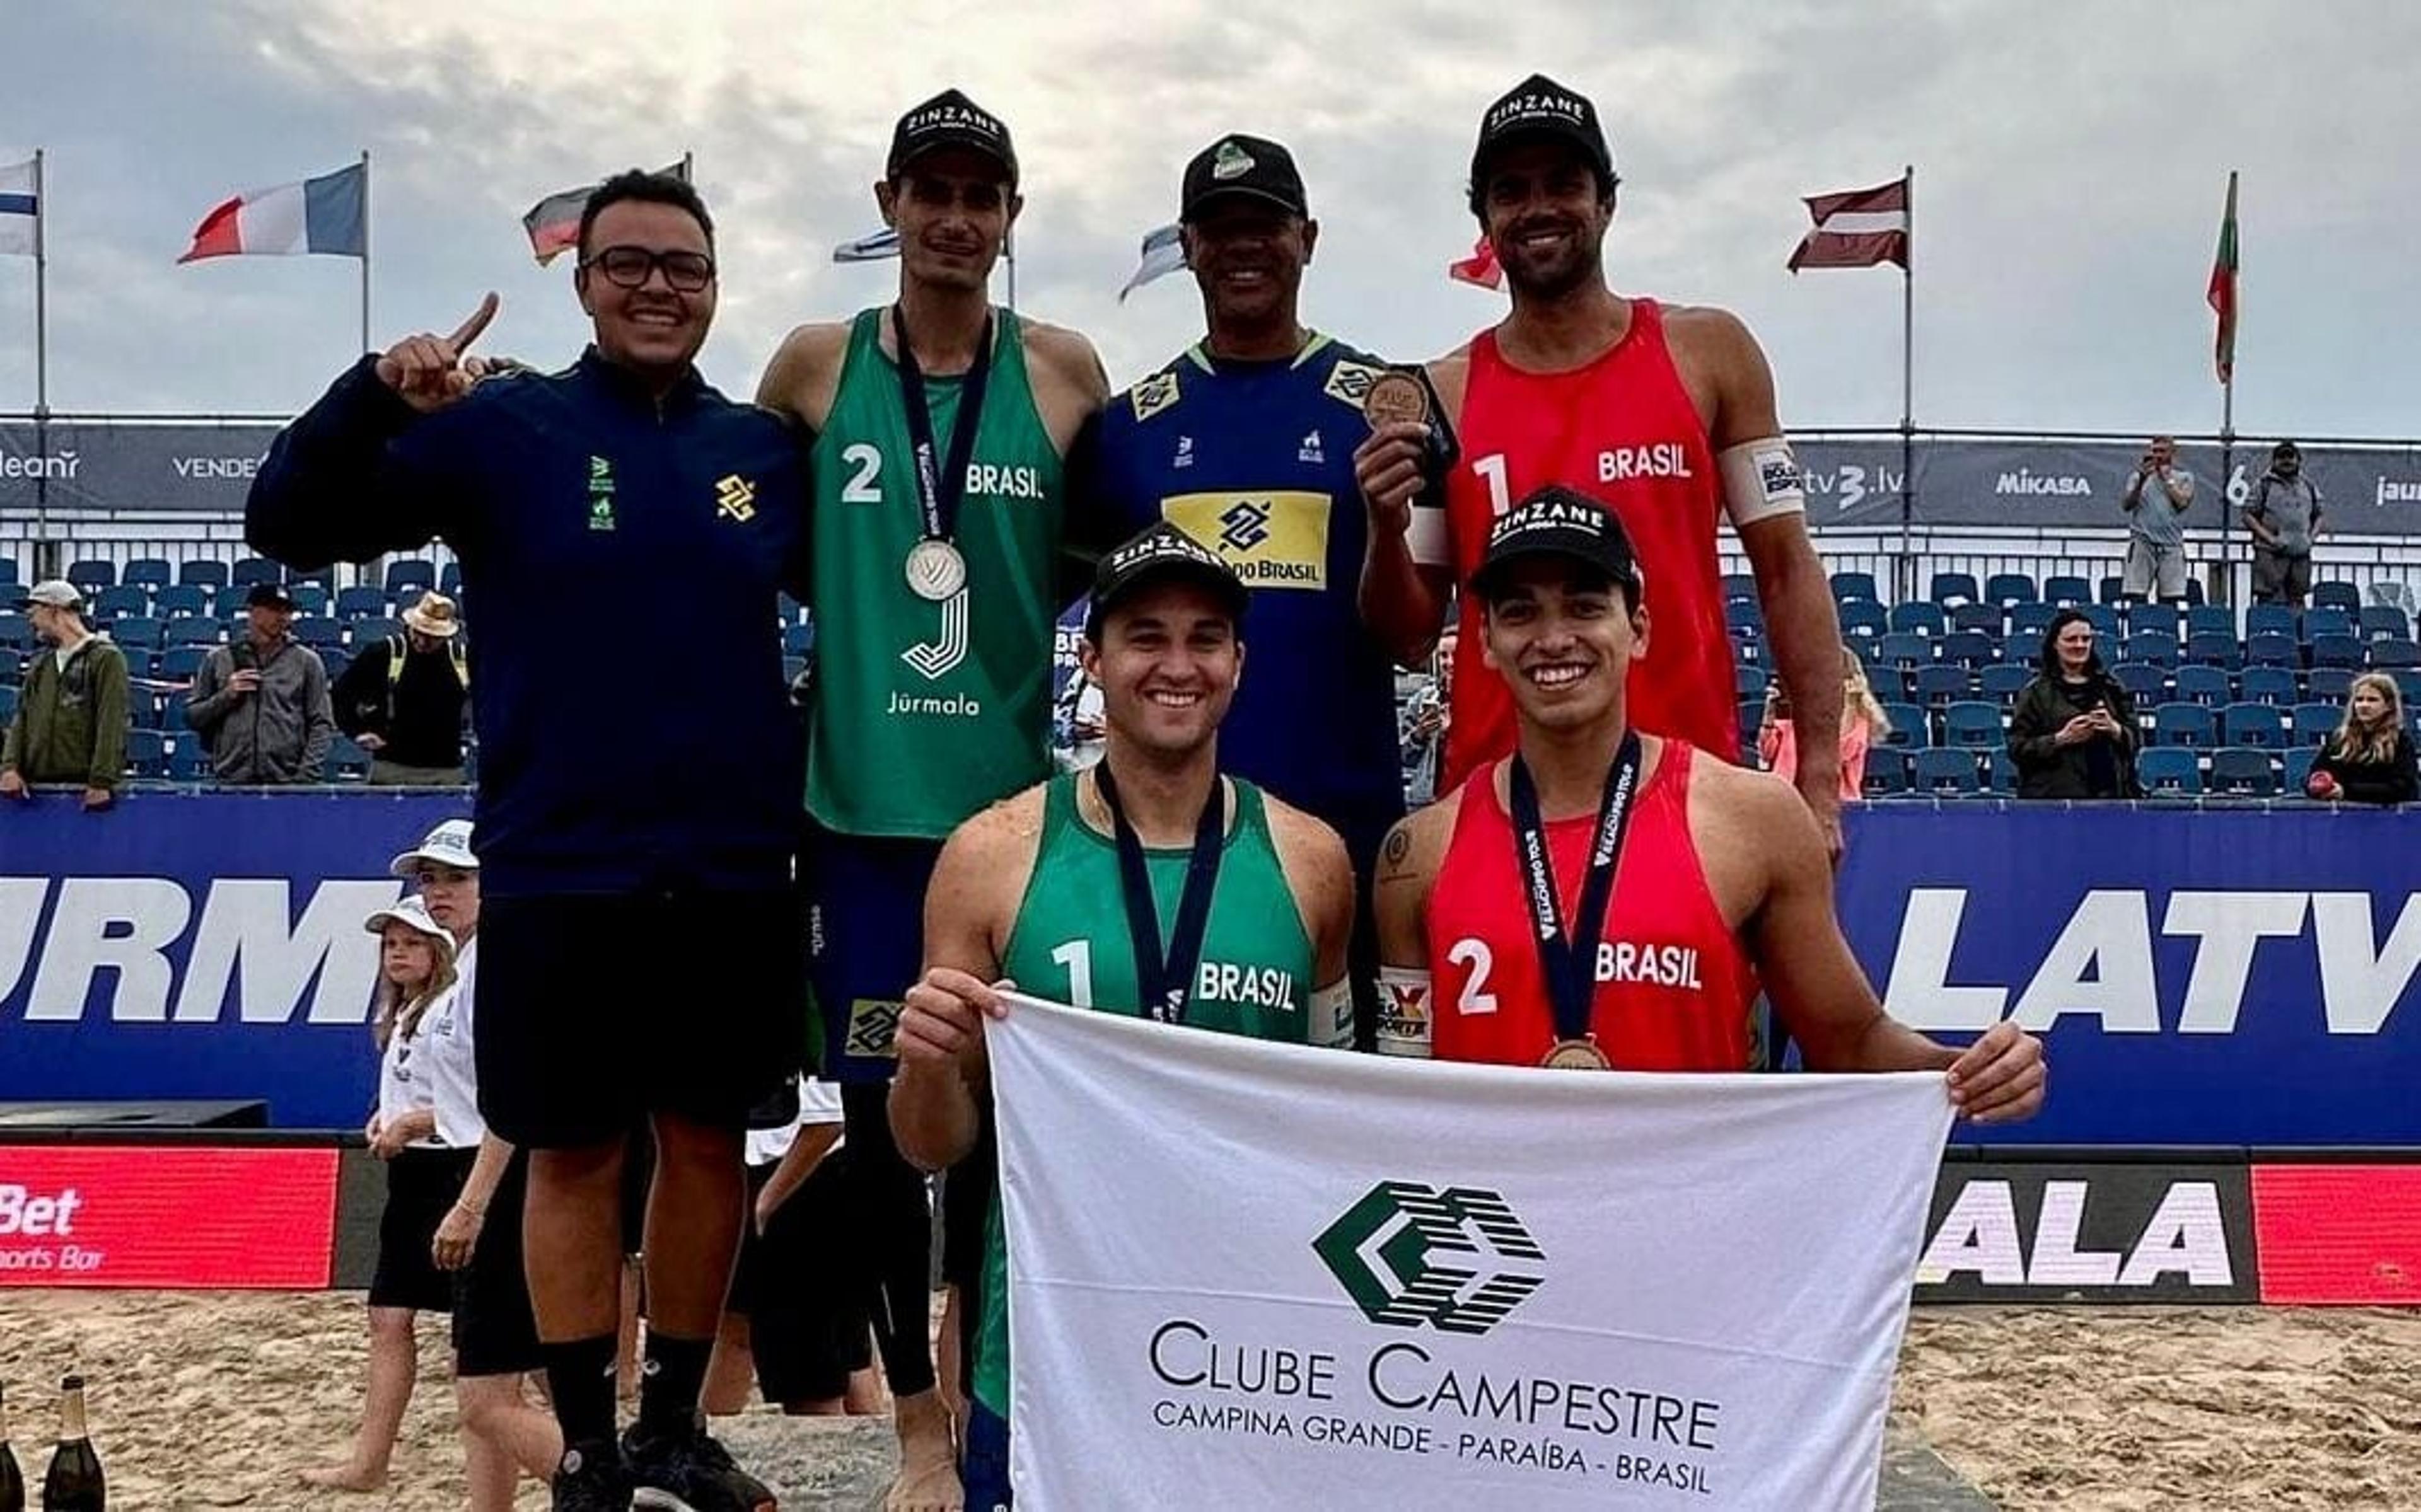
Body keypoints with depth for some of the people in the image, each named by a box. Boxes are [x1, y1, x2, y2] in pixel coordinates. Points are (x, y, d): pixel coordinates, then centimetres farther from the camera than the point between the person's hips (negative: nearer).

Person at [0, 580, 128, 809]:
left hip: (84, 788, -6)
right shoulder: (39, 667, 19)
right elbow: (21, 719, 15)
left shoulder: (106, 658, -3)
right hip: (37, 787, 6)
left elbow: (112, 725, -12)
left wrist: (102, 781, -20)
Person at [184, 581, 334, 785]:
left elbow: (321, 725, 3)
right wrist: (226, 697, -3)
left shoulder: (307, 661, 8)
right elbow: (191, 717, 14)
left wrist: (306, 776, -8)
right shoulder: (218, 660, 13)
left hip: (286, 781, -1)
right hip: (230, 782, 1)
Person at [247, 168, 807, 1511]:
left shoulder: (765, 448, 6)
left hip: (735, 876, 3)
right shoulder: (500, 427, -3)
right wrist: (374, 395, -27)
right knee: (573, 1156, 7)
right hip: (561, 877, -3)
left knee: (712, 1141, 11)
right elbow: (286, 524, -10)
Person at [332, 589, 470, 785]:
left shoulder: (462, 657, 4)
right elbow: (342, 693, 7)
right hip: (392, 769, -2)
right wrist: (358, 732, 1)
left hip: (448, 773, 2)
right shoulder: (383, 653, -2)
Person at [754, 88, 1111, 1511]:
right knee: (880, 1117, 6)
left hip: (1015, 796, -1)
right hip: (866, 800, 1)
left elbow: (1114, 559, 11)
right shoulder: (815, 367, 3)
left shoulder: (1064, 371, 2)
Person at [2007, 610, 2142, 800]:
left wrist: (2115, 730, -9)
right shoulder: (2036, 692, 2)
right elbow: (2017, 748, -3)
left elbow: (2136, 739, 13)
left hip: (2109, 791, 3)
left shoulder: (2110, 688, 13)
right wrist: (2061, 739, -16)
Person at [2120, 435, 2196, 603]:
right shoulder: (2138, 476, 11)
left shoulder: (2184, 477, 12)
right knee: (2135, 598, -8)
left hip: (2171, 545, 0)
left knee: (2174, 600, -5)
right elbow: (2126, 505, -2)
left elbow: (2182, 503, -6)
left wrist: (2167, 478, 0)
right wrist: (2142, 481, -13)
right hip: (2142, 543, 0)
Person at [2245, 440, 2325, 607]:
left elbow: (2319, 516, 22)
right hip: (2270, 554, -4)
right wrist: (2270, 538, -12)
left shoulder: (2309, 487, 16)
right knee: (2270, 601, -10)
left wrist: (2312, 536, 3)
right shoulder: (2264, 485, 3)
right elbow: (2248, 516, -1)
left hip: (2301, 555, 4)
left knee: (2297, 604, 5)